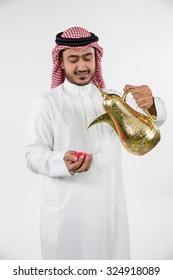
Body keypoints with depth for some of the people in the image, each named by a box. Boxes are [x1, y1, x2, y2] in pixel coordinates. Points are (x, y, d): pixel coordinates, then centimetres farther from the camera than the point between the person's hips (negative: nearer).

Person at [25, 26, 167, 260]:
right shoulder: (46, 103, -3)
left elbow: (155, 119, -5)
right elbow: (34, 155, -10)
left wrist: (150, 105, -30)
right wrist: (64, 163, -31)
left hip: (111, 208, 4)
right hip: (66, 211, -3)